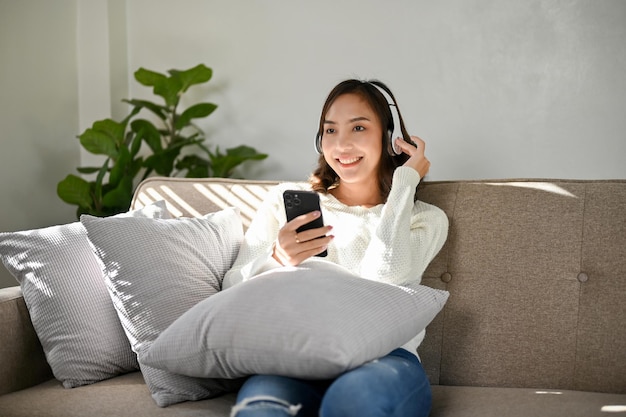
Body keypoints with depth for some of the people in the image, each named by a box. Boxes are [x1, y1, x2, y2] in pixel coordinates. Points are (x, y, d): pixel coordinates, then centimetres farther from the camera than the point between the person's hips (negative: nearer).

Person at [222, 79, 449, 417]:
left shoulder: (425, 219, 21)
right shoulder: (286, 200, 24)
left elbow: (382, 278, -3)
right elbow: (232, 291, 14)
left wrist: (405, 181, 9)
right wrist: (276, 259, -9)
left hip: (383, 355, 0)